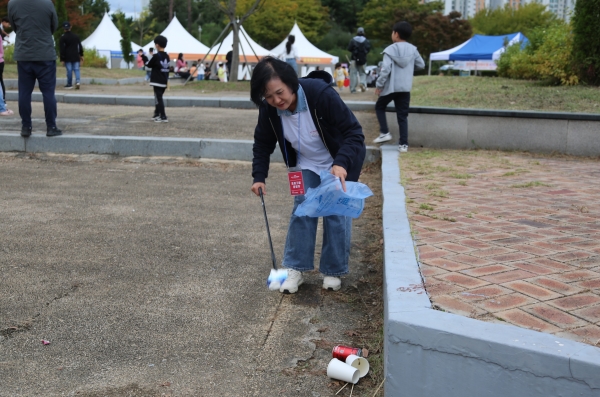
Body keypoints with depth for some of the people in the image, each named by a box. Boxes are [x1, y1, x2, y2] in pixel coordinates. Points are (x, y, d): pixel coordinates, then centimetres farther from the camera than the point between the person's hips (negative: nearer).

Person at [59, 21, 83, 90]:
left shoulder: (63, 37, -5)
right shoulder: (76, 36, 8)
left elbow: (62, 49, -7)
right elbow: (80, 46, 11)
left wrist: (62, 59, -5)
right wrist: (81, 55, 19)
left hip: (67, 57, -3)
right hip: (76, 56, 3)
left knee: (69, 70, 0)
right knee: (76, 69, 5)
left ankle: (69, 84, 6)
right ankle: (77, 81, -16)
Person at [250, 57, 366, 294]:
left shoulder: (321, 94, -36)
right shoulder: (269, 109, -20)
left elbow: (354, 132, -34)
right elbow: (263, 143, -2)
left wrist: (342, 163, -48)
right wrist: (259, 176, -12)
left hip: (341, 163, -3)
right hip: (306, 165, 4)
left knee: (337, 214, -3)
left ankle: (333, 272, 12)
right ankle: (295, 270, 6)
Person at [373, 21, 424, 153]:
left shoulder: (390, 50, -10)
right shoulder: (412, 49, 3)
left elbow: (385, 69, -16)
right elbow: (421, 65, 11)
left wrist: (379, 85, -8)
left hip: (390, 87, -4)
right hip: (405, 88, 4)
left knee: (379, 107, 20)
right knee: (402, 116, 7)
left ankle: (385, 132, 10)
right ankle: (404, 144, 2)